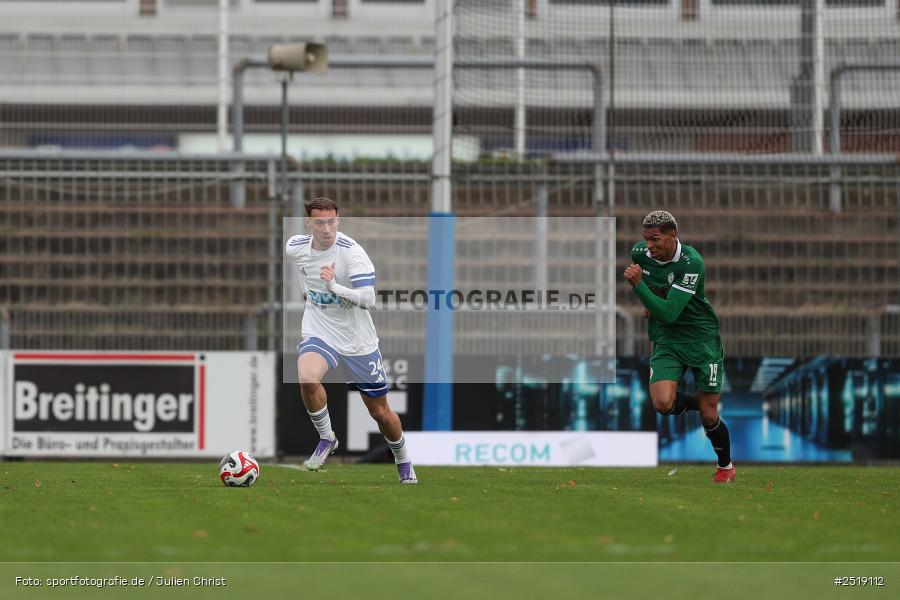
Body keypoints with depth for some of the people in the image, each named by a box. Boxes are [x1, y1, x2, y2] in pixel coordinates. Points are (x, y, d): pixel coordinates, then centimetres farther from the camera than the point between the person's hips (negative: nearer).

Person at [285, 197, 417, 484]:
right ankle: (326, 438, -7)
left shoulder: (351, 252, -22)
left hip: (357, 340, -2)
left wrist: (335, 287, -43)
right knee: (307, 379, -32)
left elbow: (368, 299, -30)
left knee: (381, 413, 8)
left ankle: (404, 463, 36)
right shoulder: (295, 247, -7)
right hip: (318, 331, 2)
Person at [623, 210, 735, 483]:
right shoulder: (640, 253, -7)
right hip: (666, 341, 4)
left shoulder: (692, 263, -24)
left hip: (702, 340, -4)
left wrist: (638, 285, -36)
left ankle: (725, 465, 28)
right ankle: (692, 402, 14)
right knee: (662, 403, -21)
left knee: (709, 417, 0)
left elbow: (669, 313, -30)